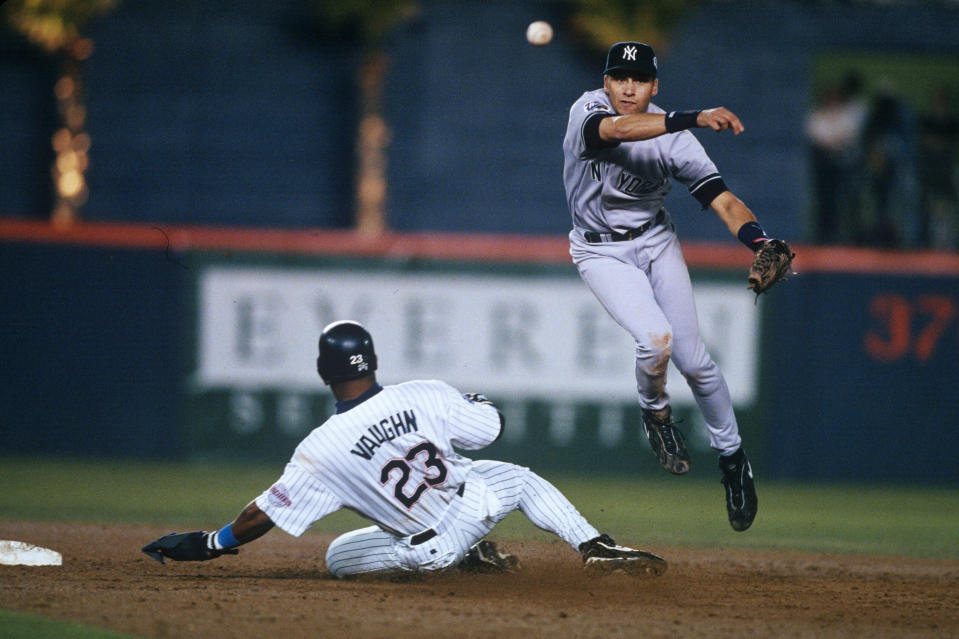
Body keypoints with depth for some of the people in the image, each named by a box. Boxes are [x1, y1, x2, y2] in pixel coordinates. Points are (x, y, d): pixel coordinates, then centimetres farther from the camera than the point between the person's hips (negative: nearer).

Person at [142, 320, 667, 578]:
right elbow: (491, 427, -1)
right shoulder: (428, 396, -16)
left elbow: (264, 515, -14)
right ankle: (598, 550, 15)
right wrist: (474, 402, 24)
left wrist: (207, 544, 0)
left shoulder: (323, 449, -19)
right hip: (477, 497, 3)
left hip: (428, 546, -2)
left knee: (338, 556, 21)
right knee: (522, 478, 31)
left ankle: (466, 561, 8)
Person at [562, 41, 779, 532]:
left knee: (693, 359, -2)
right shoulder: (587, 110, -20)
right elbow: (619, 130, -44)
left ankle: (732, 456, 19)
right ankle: (655, 414, 7)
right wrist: (692, 119, -57)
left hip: (656, 243, 2)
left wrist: (760, 242, -40)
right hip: (602, 253, -2)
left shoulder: (674, 139, -16)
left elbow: (723, 200, -20)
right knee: (655, 338, -24)